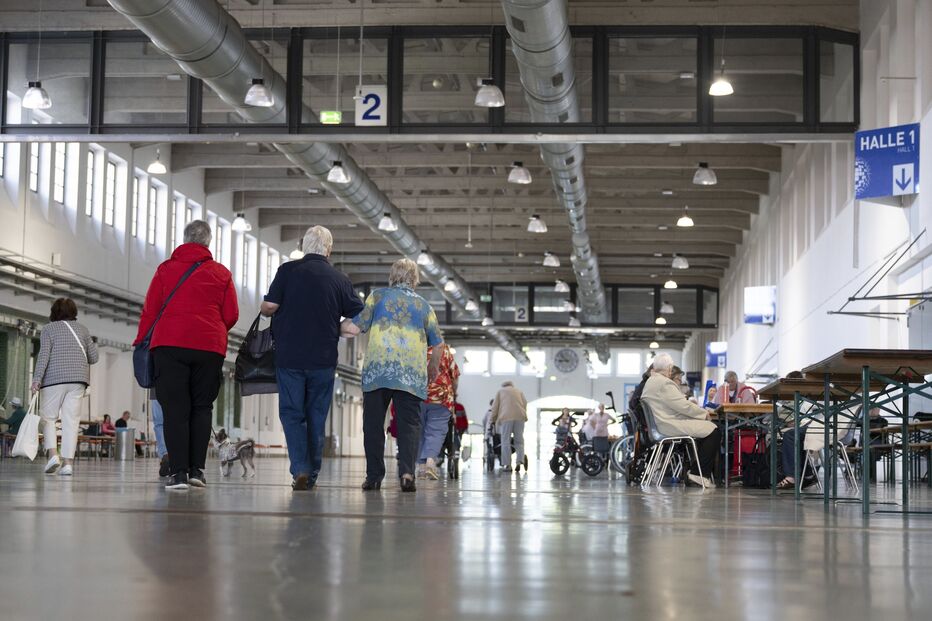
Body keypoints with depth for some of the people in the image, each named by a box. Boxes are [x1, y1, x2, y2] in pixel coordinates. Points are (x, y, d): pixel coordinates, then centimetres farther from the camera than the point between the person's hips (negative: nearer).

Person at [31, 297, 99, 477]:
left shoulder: (49, 329, 5)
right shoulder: (82, 329, 14)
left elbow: (44, 354, -7)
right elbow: (93, 358, 13)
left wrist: (37, 379, -11)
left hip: (54, 378, -3)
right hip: (78, 378, 3)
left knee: (48, 416, 8)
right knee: (71, 420, 1)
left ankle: (53, 453, -10)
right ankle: (68, 461, -6)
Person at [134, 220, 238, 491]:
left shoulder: (165, 270, 7)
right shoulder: (222, 274, 8)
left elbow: (149, 311, 5)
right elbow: (231, 316, 7)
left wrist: (141, 342, 16)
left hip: (169, 345, 0)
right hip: (210, 347, 1)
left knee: (175, 410, -1)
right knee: (201, 408, 9)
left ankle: (178, 472, -8)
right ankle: (197, 469, 1)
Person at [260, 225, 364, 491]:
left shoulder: (288, 270, -3)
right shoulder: (340, 278, 3)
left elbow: (268, 307, -8)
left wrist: (280, 315, 15)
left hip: (289, 356, -1)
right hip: (324, 359, 2)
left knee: (292, 413, 4)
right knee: (317, 416, 10)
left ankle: (300, 469, -12)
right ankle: (312, 476, 12)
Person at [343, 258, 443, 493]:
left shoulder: (377, 296, 10)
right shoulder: (423, 305, 16)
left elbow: (355, 328, 3)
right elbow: (437, 343, 16)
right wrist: (433, 367, 33)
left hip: (377, 369, -1)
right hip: (412, 373, 1)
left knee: (373, 423, 5)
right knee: (409, 423, 0)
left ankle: (374, 476, 5)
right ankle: (407, 472, -18)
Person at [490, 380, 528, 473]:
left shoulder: (500, 391, 21)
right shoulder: (519, 391, 27)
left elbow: (495, 406, 15)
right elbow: (525, 403, 14)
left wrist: (493, 420, 21)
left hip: (506, 417, -2)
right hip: (520, 417, 2)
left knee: (506, 441, 0)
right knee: (519, 440, 7)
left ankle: (507, 465, -6)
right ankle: (520, 461, -12)